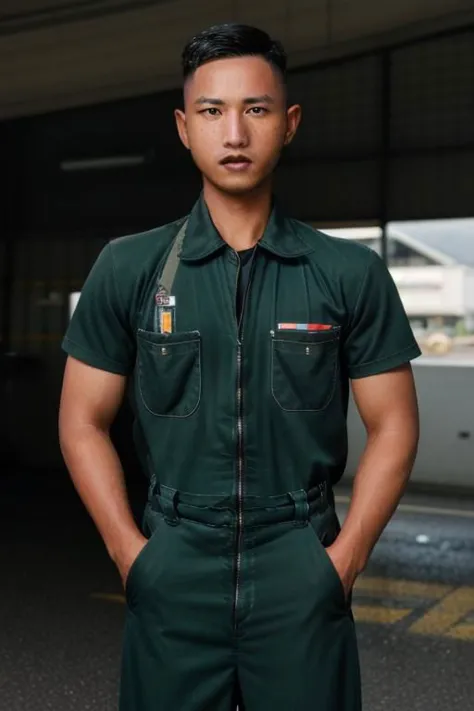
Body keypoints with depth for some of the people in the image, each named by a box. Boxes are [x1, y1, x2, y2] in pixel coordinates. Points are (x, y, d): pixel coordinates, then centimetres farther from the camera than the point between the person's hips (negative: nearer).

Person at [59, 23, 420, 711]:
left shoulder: (352, 274, 0)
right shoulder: (128, 268, 1)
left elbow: (392, 427, 3)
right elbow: (84, 422, 4)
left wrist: (344, 560, -4)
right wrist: (131, 553, -3)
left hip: (301, 575, 0)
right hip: (173, 571, 1)